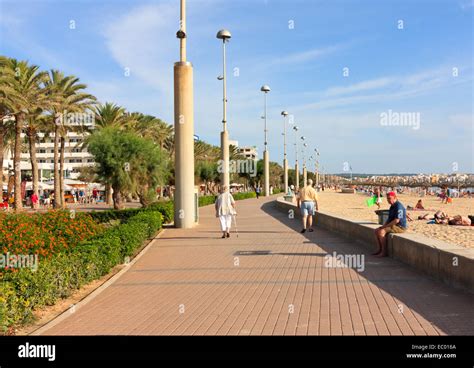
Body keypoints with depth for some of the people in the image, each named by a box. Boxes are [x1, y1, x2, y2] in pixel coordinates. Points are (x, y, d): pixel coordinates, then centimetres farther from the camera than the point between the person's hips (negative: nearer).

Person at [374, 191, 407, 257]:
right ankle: (380, 250, 2)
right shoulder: (392, 206, 14)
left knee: (381, 232, -26)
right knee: (376, 230, 2)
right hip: (393, 226, 10)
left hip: (400, 227, -10)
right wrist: (384, 225, 6)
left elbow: (396, 220, -26)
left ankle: (384, 252, -18)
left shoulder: (398, 206, -19)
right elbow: (390, 218, 22)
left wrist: (386, 226, -17)